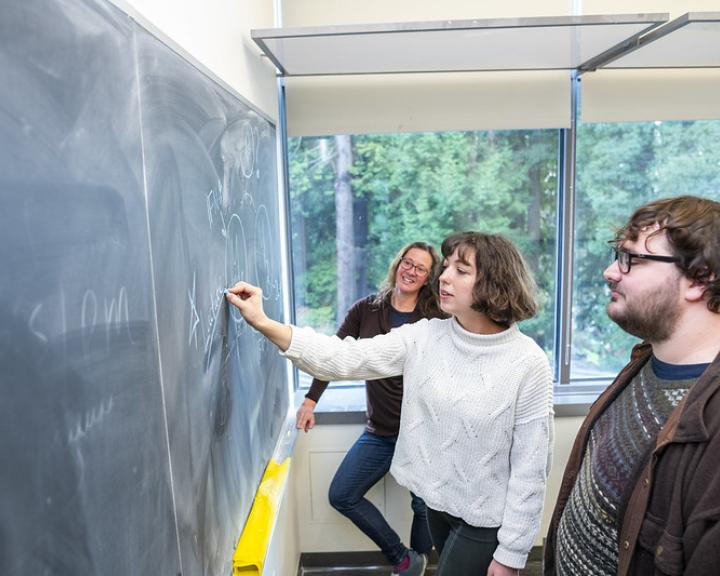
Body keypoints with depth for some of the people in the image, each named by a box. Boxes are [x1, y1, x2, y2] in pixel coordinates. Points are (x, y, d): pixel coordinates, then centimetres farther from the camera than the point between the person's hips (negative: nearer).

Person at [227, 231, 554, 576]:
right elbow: (346, 359, -17)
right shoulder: (424, 337, -10)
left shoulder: (528, 363, -20)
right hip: (437, 500, 5)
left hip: (485, 519, -4)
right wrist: (264, 323, -26)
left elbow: (530, 466, -15)